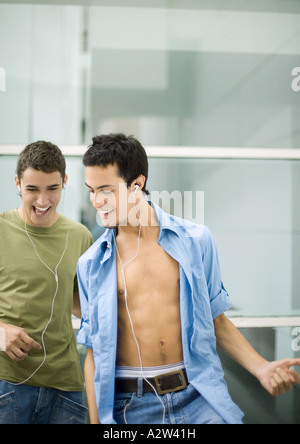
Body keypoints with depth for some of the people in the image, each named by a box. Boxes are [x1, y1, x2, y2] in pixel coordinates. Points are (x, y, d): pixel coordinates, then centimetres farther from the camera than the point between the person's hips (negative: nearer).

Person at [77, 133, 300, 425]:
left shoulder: (196, 241, 0)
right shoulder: (91, 264, 1)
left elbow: (215, 320, 8)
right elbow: (94, 351, 5)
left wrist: (260, 368, -4)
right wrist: (95, 421, 3)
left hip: (198, 399, 0)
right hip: (132, 407, 1)